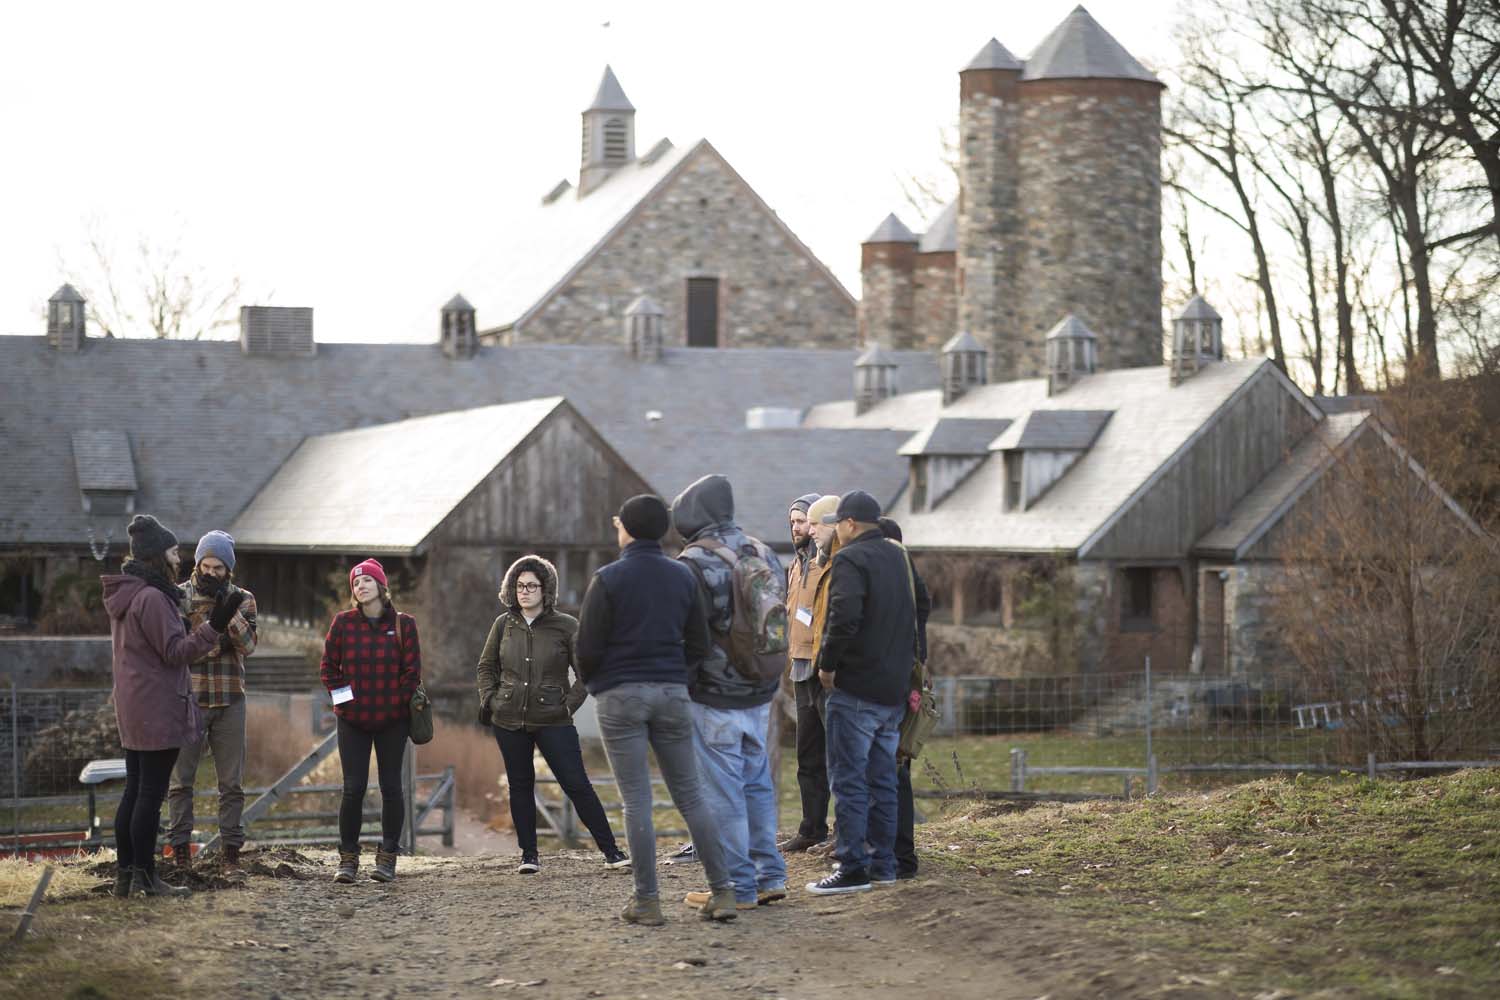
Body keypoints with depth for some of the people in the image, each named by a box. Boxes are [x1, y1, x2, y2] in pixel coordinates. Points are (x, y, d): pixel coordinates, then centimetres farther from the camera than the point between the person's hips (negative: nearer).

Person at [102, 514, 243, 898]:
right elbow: (175, 652, -18)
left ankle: (124, 874, 14)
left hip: (133, 709, 10)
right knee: (152, 794, -5)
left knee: (134, 792, 12)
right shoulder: (152, 598, -18)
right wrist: (215, 626, -21)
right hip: (158, 711, -10)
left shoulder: (125, 596, 13)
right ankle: (145, 876, -2)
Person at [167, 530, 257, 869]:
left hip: (229, 700, 1)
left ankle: (231, 847, 10)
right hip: (189, 698, -1)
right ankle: (180, 845, 6)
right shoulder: (180, 595, 2)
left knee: (231, 781, 5)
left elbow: (248, 644, -10)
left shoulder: (242, 599, 6)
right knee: (181, 778, 0)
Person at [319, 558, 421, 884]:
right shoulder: (343, 623, 2)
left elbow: (412, 671, 2)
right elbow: (329, 667, 6)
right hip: (353, 720, 0)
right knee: (353, 789, -5)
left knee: (391, 787, 2)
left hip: (392, 721, 0)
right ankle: (348, 858, 5)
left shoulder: (403, 624, 0)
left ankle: (387, 857, 11)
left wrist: (397, 702, -5)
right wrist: (344, 698, -3)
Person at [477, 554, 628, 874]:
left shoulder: (566, 626, -3)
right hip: (509, 721, 3)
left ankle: (610, 850, -2)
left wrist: (570, 704, -8)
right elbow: (486, 667, 18)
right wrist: (488, 700, 5)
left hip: (553, 720, -3)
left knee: (577, 784, -6)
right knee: (520, 786, 8)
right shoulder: (504, 625, 6)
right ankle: (529, 854, 16)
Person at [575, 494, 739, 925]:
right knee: (690, 794, 9)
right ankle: (722, 891, 4)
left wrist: (592, 680, 10)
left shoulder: (608, 579, -8)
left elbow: (587, 647, -9)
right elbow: (698, 644, 8)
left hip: (620, 696, -4)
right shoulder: (683, 576, 7)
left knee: (636, 800, -1)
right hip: (672, 694, 4)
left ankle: (646, 901, -1)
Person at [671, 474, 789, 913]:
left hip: (714, 699, -7)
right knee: (757, 783, 17)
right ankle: (770, 877, 18)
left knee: (721, 793, -1)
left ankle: (738, 887, 1)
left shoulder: (694, 565, -15)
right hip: (760, 695, 8)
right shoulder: (764, 555, 8)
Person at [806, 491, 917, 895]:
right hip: (895, 689, 8)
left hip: (856, 689, -8)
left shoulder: (850, 560, -13)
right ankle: (882, 862, 17)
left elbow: (844, 618, -24)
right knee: (882, 778, 14)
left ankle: (853, 868, -6)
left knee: (848, 779, -4)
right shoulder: (897, 558, 14)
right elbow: (916, 614, 23)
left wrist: (827, 664, -13)